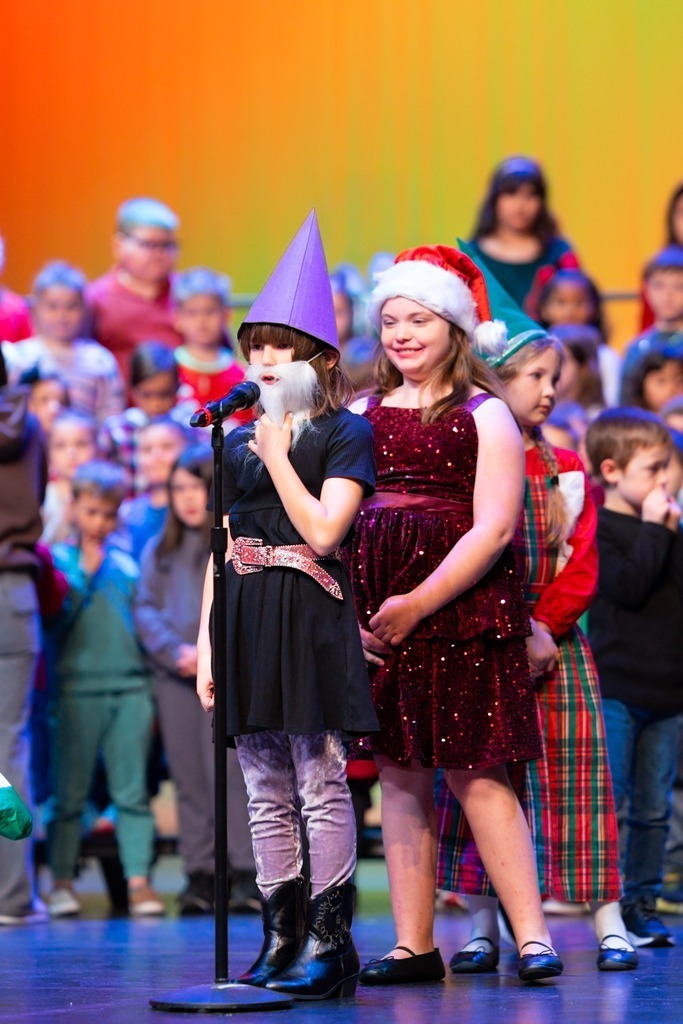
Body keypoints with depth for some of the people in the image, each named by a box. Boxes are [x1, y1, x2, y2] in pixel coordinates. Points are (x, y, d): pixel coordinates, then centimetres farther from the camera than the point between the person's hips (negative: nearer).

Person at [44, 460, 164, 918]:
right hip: (77, 688, -3)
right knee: (69, 793, 0)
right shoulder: (58, 560, 4)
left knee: (133, 791, 0)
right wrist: (86, 573, -12)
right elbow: (55, 619, -8)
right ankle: (62, 882, 5)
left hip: (129, 690, 3)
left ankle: (139, 881, 0)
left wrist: (150, 694, 14)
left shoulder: (127, 566, 13)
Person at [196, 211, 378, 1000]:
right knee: (266, 793, 7)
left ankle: (330, 942, -6)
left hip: (310, 617, -6)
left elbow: (323, 531, -14)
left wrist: (277, 451, -9)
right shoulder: (236, 442, 16)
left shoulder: (344, 434, -1)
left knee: (321, 785, -8)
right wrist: (206, 642, 9)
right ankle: (281, 936, 12)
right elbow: (222, 550, 16)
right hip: (246, 619, 6)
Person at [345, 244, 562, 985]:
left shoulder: (485, 415, 0)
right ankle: (413, 946, 8)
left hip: (458, 609, -4)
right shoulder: (361, 415, 13)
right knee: (399, 776, 4)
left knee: (473, 771, -8)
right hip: (371, 614, 4)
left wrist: (417, 605, -14)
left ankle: (532, 936, -5)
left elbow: (492, 529, -9)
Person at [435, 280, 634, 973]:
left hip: (558, 644, 2)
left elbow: (580, 568, 2)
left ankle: (609, 924, -2)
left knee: (575, 775, -2)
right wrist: (519, 631, -15)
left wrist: (544, 630, -11)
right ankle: (481, 928, 6)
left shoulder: (568, 471, 8)